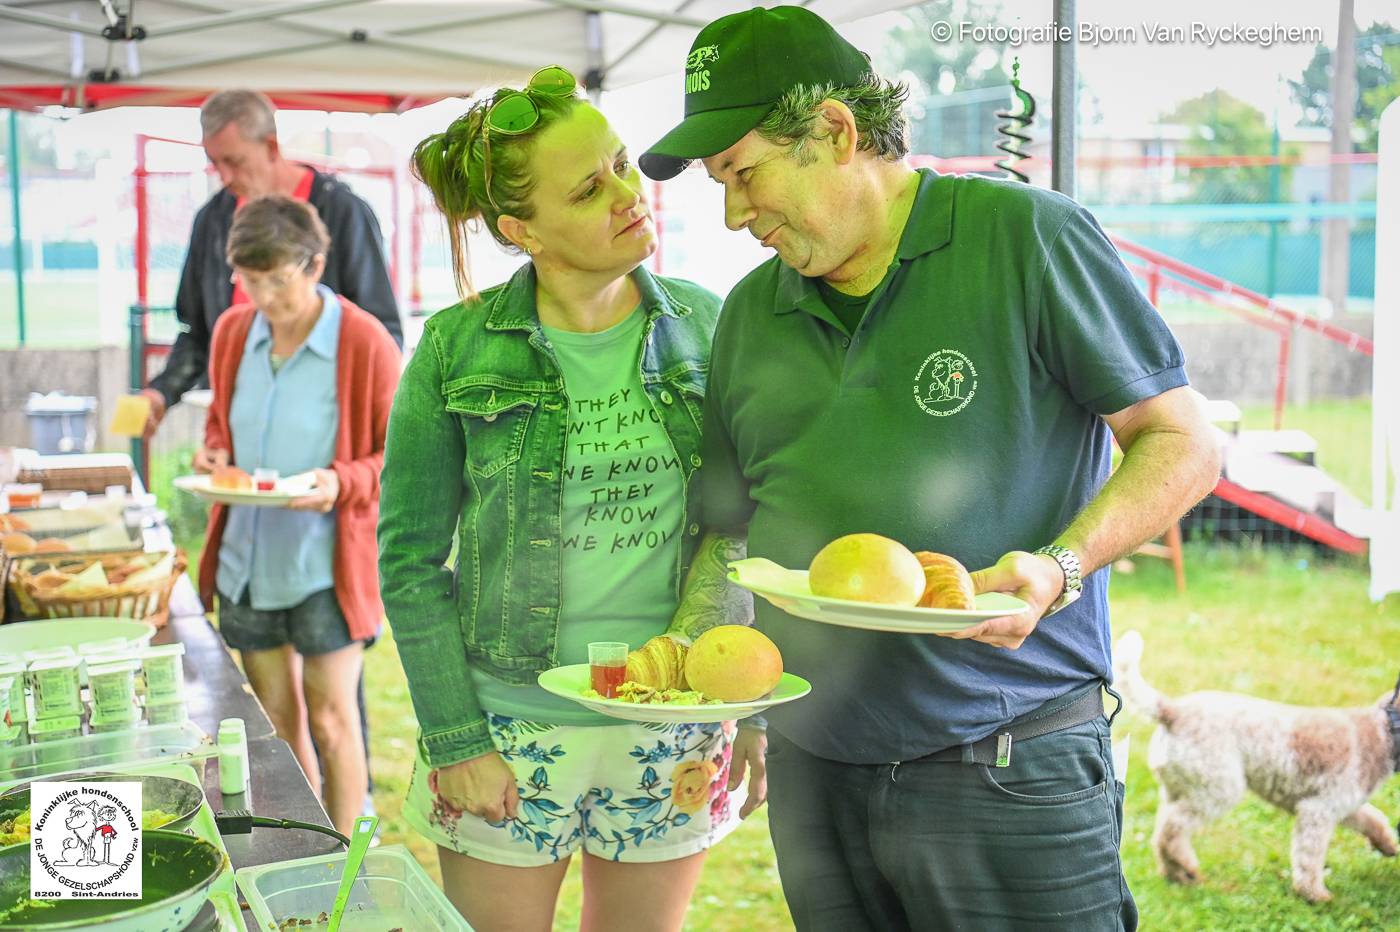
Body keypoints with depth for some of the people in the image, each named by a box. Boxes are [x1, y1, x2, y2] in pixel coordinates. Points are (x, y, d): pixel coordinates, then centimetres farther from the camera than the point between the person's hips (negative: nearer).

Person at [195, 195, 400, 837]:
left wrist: (344, 482, -25)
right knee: (277, 722, 14)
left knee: (331, 720, 0)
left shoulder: (365, 343, -14)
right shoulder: (232, 331, 2)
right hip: (246, 559, 5)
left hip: (327, 565, -5)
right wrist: (215, 451, -3)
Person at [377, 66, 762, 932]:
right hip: (509, 730, -2)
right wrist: (454, 741, -8)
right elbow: (410, 560, -4)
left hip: (675, 737, 2)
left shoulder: (703, 325, -1)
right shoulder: (457, 350, -8)